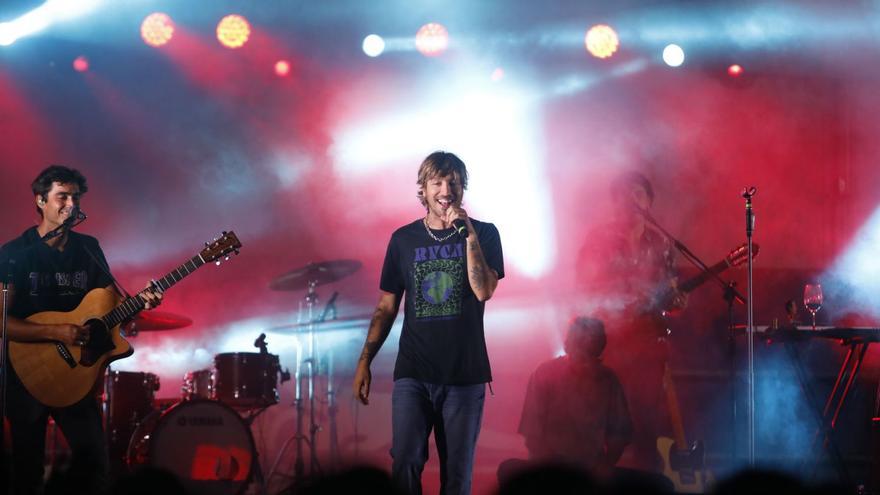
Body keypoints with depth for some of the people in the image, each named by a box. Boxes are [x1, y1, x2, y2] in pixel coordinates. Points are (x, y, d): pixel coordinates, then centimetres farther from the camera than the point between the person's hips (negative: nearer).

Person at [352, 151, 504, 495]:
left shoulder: (483, 234, 2)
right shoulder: (404, 239, 7)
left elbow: (484, 291, -13)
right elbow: (387, 307, 11)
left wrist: (469, 235, -17)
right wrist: (365, 362, 3)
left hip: (465, 375, -1)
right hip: (413, 374, 1)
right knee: (404, 463, -12)